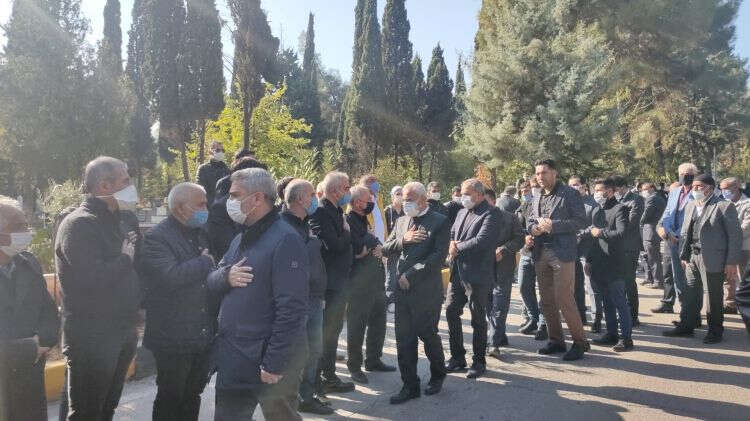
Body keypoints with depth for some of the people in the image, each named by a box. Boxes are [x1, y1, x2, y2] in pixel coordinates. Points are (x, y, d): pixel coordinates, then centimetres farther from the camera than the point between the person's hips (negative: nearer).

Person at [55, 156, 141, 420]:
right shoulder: (79, 224, -16)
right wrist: (130, 250, -17)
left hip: (123, 333, 8)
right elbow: (94, 280, -27)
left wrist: (140, 303, 8)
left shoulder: (117, 222, 11)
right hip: (91, 338, -8)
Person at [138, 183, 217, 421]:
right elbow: (170, 276, -29)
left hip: (203, 336, 7)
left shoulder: (201, 234, 10)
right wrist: (205, 262, -16)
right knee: (171, 399, 9)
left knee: (193, 396, 19)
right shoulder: (156, 238, -14)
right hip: (173, 340, -7)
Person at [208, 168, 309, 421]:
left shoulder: (285, 240, -17)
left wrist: (275, 364, -22)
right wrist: (226, 276, -11)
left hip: (268, 360, -8)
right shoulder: (240, 239, 12)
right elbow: (212, 282, 13)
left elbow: (291, 309, -22)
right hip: (232, 357, 8)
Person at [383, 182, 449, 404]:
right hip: (403, 290, 5)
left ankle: (437, 375, 34)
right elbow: (386, 249, 10)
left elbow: (439, 255, -14)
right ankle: (410, 386, 20)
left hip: (427, 290, -5)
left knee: (428, 335, 8)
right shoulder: (401, 221, 13)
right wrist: (403, 240, -9)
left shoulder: (440, 221, -5)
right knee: (404, 339, 7)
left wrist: (410, 276, -15)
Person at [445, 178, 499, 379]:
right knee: (451, 312, 10)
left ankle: (479, 362, 18)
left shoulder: (489, 215, -12)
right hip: (457, 272, 8)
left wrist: (458, 247, -12)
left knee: (478, 319, 4)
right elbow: (452, 232, 18)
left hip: (477, 275, -8)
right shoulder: (462, 212, 15)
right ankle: (457, 357, 23)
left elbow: (481, 241, -23)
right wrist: (452, 244, -5)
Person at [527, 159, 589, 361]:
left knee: (565, 300, -8)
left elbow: (581, 221, -10)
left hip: (562, 253, -7)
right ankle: (556, 340, 24)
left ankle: (580, 342, 8)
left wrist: (553, 225, -18)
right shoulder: (538, 198, 17)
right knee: (547, 301, 11)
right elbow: (530, 220, 21)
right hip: (541, 253, 7)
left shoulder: (570, 194, -4)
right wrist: (534, 228, -2)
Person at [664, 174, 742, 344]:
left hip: (713, 259, -6)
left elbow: (735, 235, -9)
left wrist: (732, 262, -12)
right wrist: (683, 255, 10)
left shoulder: (724, 206, -8)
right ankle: (686, 327, 21)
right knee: (690, 293, 11)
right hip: (692, 257, 6)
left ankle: (715, 330, 20)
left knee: (714, 296, 6)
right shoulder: (690, 206, 12)